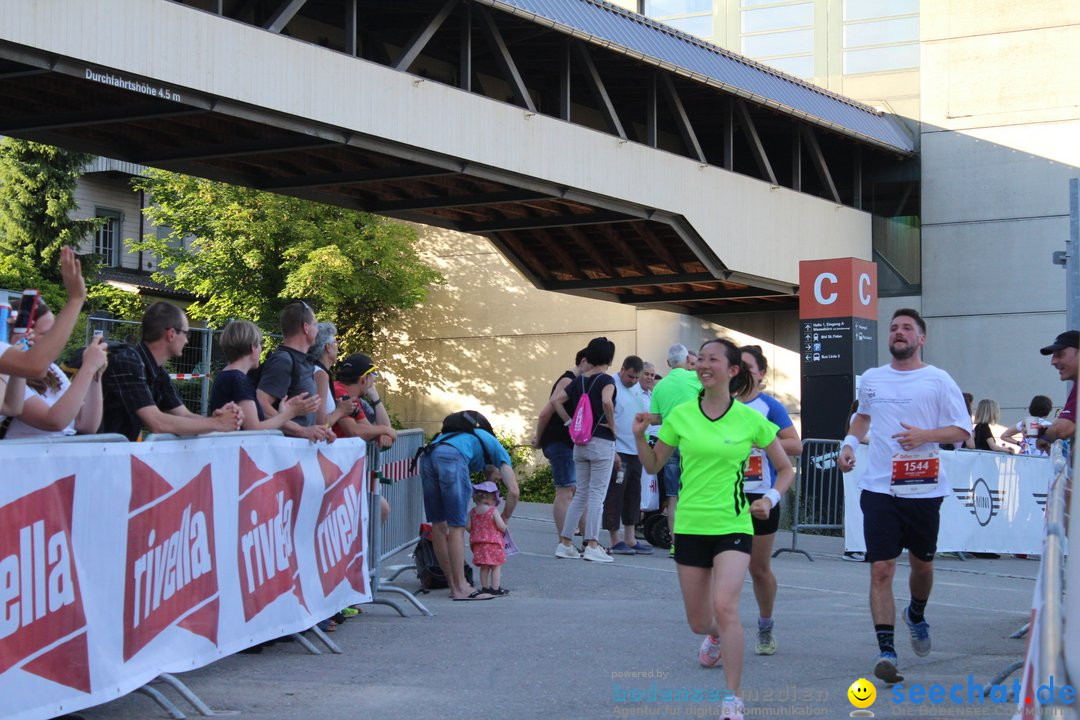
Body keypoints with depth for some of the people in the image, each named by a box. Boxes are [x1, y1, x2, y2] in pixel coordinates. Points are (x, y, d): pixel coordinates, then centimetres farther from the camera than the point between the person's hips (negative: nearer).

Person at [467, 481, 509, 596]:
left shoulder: (472, 512, 1)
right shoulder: (493, 511, -13)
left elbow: (468, 527, 1)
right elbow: (501, 527, -15)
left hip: (478, 544, 5)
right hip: (494, 542, -5)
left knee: (484, 568, 16)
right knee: (496, 567, 4)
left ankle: (485, 587, 21)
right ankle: (496, 589, 3)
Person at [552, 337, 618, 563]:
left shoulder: (579, 380, 10)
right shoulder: (606, 380, -9)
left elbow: (557, 400, 6)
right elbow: (606, 401, -27)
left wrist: (570, 423, 8)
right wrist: (612, 425, -14)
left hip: (580, 442, 6)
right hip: (602, 442, -6)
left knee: (581, 493, 13)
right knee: (597, 495, -3)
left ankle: (565, 543, 11)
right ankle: (592, 545, -5)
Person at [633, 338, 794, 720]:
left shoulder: (750, 420, -4)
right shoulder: (680, 415, 0)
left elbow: (785, 468, 8)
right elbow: (653, 465, 10)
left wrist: (771, 498, -8)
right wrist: (640, 436, -7)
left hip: (733, 526, -3)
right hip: (690, 526, 3)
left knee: (725, 606, -23)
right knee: (699, 622, 11)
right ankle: (716, 635, 51)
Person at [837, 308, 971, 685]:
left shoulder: (938, 380, -2)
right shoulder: (871, 379, 9)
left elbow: (962, 430, -3)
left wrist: (924, 435, -19)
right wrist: (849, 443, 11)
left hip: (924, 489, -1)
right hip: (879, 488, 1)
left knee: (922, 564, 16)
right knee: (881, 570, -9)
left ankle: (916, 615, 47)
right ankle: (886, 651, -10)